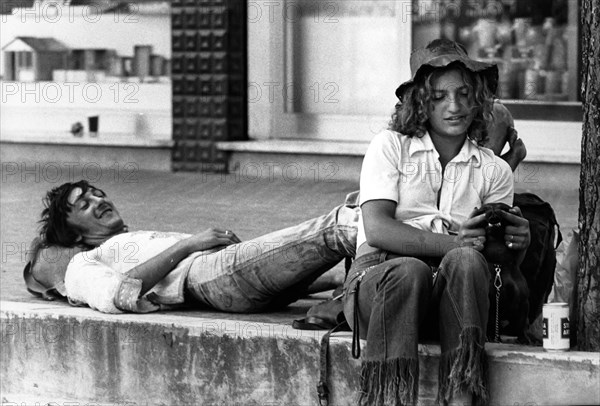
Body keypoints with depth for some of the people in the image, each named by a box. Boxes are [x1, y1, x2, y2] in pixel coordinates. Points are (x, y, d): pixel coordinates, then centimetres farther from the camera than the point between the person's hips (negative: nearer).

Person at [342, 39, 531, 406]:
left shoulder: (494, 171, 16)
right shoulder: (390, 147, 9)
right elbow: (377, 230, -5)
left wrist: (519, 244, -14)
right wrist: (451, 243, -17)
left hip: (448, 300, 2)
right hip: (377, 276, -2)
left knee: (466, 262, -32)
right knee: (409, 270, -36)